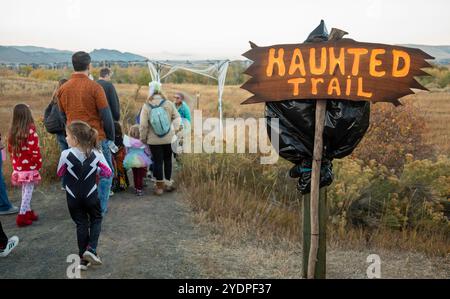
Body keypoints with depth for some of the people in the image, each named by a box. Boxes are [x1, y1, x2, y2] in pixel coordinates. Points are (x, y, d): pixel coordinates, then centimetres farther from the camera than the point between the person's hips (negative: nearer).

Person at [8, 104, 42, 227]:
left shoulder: (13, 132, 2)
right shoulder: (31, 131, -16)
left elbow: (10, 148, 9)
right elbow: (35, 150, -17)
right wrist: (39, 163, -5)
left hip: (18, 167, 6)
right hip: (29, 166, -6)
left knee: (25, 189, 19)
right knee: (28, 190, 2)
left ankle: (28, 211, 30)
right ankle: (22, 216, 2)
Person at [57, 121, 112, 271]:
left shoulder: (66, 155, -16)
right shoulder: (96, 154, -11)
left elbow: (60, 173, 1)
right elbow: (108, 173, -3)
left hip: (73, 198, 0)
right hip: (91, 196, 0)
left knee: (81, 224, 12)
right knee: (96, 219, 21)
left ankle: (83, 258, 14)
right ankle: (91, 249, 4)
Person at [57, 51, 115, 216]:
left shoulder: (63, 89, 4)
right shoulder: (94, 87, -12)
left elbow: (63, 116, 13)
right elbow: (106, 116, -12)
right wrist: (111, 138, -1)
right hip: (97, 138, -5)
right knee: (105, 174, 10)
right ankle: (100, 209, 12)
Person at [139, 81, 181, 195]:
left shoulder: (146, 106, -11)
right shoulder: (169, 104, -8)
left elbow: (143, 125, -10)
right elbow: (177, 117, -1)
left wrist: (143, 138, 3)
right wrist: (174, 129, 12)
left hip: (154, 140, -1)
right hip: (168, 139, 2)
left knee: (157, 161, 7)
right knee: (168, 159, 18)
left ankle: (159, 185, 12)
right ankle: (168, 182, 28)